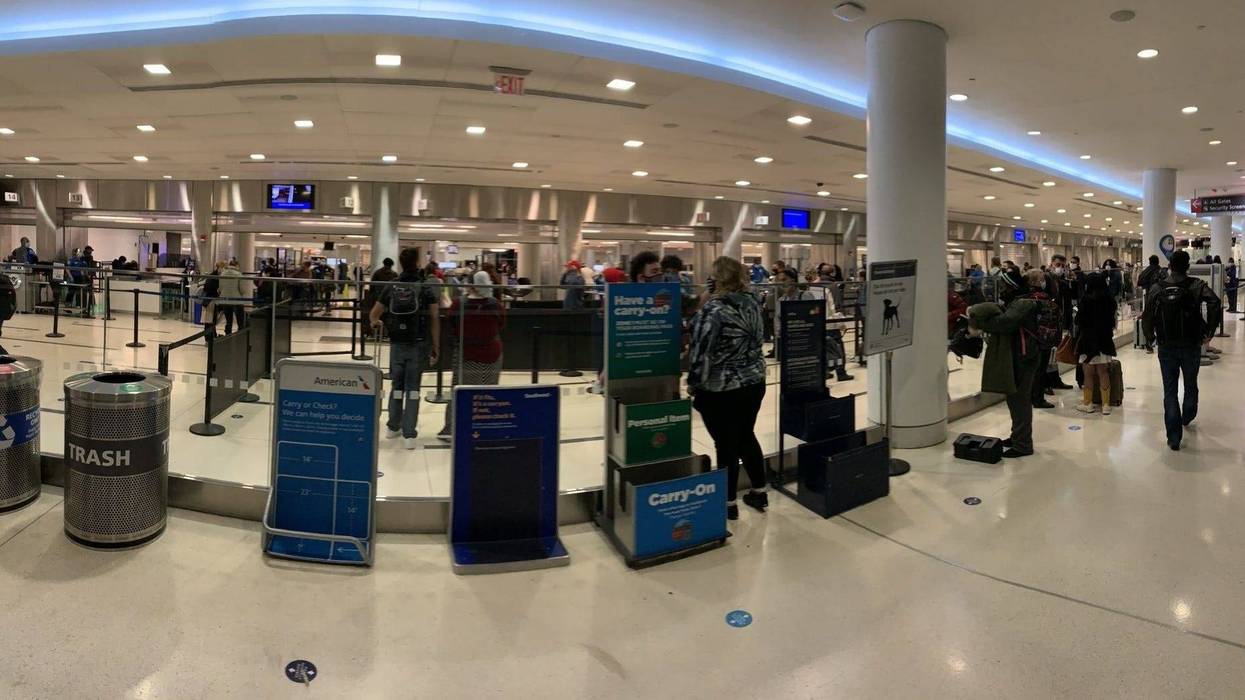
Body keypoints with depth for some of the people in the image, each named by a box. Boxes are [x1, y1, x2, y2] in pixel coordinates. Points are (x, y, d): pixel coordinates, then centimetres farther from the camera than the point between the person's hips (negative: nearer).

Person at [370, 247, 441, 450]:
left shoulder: (390, 288, 2)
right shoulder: (426, 289, -4)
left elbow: (373, 315, 7)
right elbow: (435, 319, -8)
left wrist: (376, 324, 31)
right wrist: (436, 347, -3)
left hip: (397, 344, 2)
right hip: (418, 345, -2)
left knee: (397, 385, 17)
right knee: (413, 388, 2)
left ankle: (393, 427, 28)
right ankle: (409, 434, 0)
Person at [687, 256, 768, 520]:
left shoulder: (713, 310, -19)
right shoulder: (753, 303, 2)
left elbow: (701, 352, -18)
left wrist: (693, 383, -8)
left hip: (722, 389, -7)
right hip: (754, 382, 7)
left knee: (726, 444, 4)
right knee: (746, 436, 20)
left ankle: (729, 503, 15)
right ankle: (759, 493, 29)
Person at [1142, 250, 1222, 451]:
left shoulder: (1156, 288, -3)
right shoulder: (1197, 286, -5)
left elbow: (1147, 317, -7)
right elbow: (1215, 305, -20)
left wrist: (1150, 338, 7)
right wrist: (1208, 333, -9)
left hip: (1166, 347, 0)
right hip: (1192, 345, 0)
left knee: (1170, 391, 5)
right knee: (1191, 385, 23)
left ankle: (1174, 437, 1)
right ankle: (1187, 418, 45)